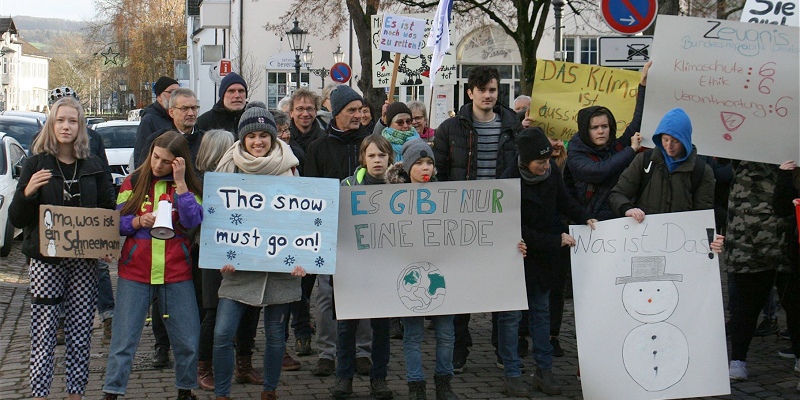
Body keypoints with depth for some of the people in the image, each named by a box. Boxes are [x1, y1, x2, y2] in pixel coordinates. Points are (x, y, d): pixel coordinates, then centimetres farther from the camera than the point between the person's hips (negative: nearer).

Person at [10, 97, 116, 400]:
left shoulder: (93, 166, 8)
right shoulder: (36, 163, 2)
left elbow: (108, 210, 14)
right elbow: (16, 219, -1)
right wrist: (28, 192, -20)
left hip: (84, 260, 2)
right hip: (46, 259, -2)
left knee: (81, 333, 5)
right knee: (43, 332, -4)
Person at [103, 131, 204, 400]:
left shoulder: (189, 186, 4)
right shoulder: (133, 182, 4)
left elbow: (192, 221, -12)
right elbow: (117, 222, 4)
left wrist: (180, 182, -15)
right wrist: (138, 221, -15)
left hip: (176, 272, 0)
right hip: (135, 270, 0)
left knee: (187, 338, 3)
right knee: (124, 338, 1)